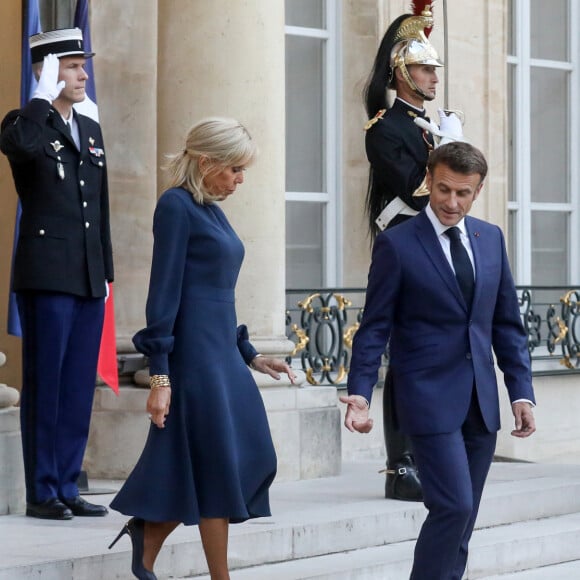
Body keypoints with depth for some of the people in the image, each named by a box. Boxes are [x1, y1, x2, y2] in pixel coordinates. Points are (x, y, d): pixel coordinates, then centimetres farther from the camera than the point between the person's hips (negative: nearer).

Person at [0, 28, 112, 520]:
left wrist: (106, 273, 17)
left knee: (79, 388, 8)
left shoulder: (91, 132, 17)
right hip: (46, 276, -6)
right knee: (44, 386, -2)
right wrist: (44, 96, -20)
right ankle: (41, 493, 3)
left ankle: (67, 488, 14)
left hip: (89, 278, 7)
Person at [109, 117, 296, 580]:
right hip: (194, 353, -9)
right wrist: (160, 376, -17)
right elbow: (165, 294, -14)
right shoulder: (177, 207, -10)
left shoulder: (212, 211, 15)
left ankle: (148, 531, 18)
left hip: (223, 352, 9)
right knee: (218, 467, -4)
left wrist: (251, 356, 20)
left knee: (251, 457, 6)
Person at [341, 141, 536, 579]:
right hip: (431, 400, -5)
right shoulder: (397, 244, -5)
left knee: (461, 519, 8)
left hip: (481, 402, 5)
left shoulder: (491, 239, 10)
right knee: (453, 507, -14)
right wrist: (360, 394, -16)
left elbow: (507, 324, 12)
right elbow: (375, 328, -5)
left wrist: (522, 392, 5)